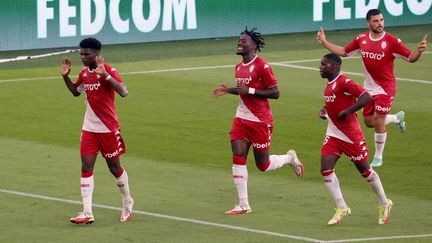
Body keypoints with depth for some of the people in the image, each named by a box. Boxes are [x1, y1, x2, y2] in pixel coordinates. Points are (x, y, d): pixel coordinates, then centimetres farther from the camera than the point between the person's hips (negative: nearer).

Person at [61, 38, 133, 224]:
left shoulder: (108, 71, -15)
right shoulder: (84, 73, 6)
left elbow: (123, 92, -29)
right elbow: (75, 91, 24)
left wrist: (104, 75, -37)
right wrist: (65, 76, 8)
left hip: (108, 128, -6)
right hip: (89, 128, 6)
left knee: (115, 167, 7)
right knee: (86, 168, -4)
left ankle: (127, 203, 30)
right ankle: (87, 214, -7)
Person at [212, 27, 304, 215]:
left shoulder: (262, 66, -15)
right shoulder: (239, 66, 10)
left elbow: (275, 93, -16)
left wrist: (249, 90, -22)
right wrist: (229, 90, 7)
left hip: (260, 121, -7)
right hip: (241, 119, 7)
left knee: (263, 165, 3)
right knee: (238, 158, -6)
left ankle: (290, 158, 34)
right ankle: (243, 205, -2)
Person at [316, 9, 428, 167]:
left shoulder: (392, 41, -16)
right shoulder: (361, 39, -2)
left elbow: (410, 58, -14)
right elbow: (343, 52, 12)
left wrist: (419, 50, -36)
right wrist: (324, 42, 5)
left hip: (385, 88, -5)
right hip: (369, 87, 5)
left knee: (378, 122, -7)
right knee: (369, 122, 12)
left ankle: (378, 157, 15)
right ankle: (397, 118, 41)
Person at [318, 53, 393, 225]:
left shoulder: (343, 82, -19)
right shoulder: (329, 84, 8)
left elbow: (366, 97, -27)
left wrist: (347, 111, -28)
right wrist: (324, 109, 8)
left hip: (351, 136, -8)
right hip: (333, 134, 8)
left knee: (364, 169, 6)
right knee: (326, 169, -7)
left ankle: (384, 204, 25)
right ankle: (341, 208, 0)